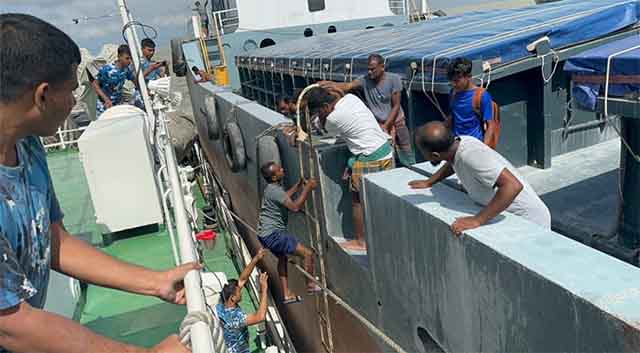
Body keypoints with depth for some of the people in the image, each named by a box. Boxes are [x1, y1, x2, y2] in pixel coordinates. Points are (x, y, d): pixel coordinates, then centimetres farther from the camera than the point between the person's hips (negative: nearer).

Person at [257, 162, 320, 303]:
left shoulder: (273, 187, 9)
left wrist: (299, 185, 23)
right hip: (273, 234, -11)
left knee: (282, 258, 28)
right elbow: (295, 207, -31)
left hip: (266, 233, 11)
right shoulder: (274, 190, -23)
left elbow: (285, 197, 30)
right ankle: (310, 285, 9)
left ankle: (287, 294, 34)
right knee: (308, 254, -9)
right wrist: (307, 188, -24)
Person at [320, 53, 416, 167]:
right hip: (377, 125, 0)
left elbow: (396, 106, -11)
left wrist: (386, 126, -18)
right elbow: (348, 86, -25)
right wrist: (329, 84, -44)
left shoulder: (393, 79, -12)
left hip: (397, 123, 0)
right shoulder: (365, 80, -8)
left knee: (408, 160, 11)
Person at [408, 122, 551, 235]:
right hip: (510, 216, 8)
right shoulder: (461, 142, -8)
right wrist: (429, 182, 15)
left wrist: (477, 220, -42)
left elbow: (513, 186, -43)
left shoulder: (470, 155, -33)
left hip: (528, 221, -8)